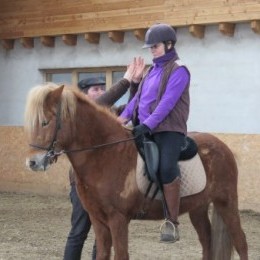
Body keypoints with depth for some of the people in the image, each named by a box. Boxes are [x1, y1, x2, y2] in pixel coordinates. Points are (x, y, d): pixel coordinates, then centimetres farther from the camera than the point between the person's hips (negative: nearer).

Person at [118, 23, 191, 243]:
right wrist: (124, 117, 3)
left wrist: (147, 125, -26)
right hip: (145, 129, 9)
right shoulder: (154, 69, 19)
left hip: (168, 130, -9)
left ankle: (172, 223, -22)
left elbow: (167, 103, -17)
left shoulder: (178, 71, -6)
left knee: (166, 168, -28)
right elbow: (139, 97, 19)